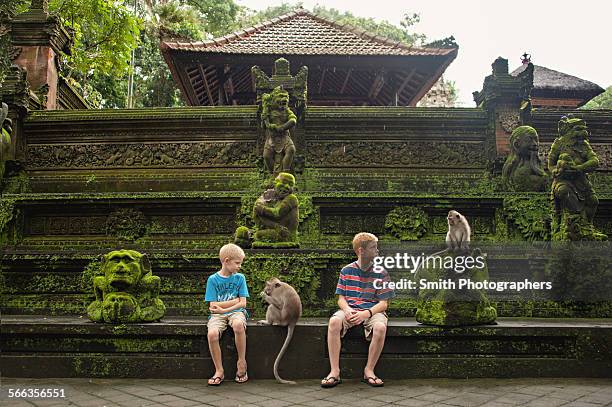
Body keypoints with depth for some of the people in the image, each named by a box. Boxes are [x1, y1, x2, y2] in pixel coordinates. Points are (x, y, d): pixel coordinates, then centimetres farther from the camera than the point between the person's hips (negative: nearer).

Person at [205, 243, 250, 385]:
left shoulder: (239, 278, 6)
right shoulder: (213, 279, 1)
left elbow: (242, 303, -1)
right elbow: (213, 306, -4)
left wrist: (223, 308, -13)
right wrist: (235, 301, -5)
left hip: (236, 312, 0)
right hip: (217, 315, 0)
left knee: (238, 324, -36)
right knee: (212, 334, -31)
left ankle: (242, 363, -18)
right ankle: (219, 371, -14)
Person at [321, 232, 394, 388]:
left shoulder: (380, 273, 3)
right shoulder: (347, 271, 7)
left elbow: (383, 303, -1)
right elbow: (341, 298, 7)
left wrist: (366, 313, -19)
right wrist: (347, 310, -17)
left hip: (373, 311, -1)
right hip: (350, 310, 1)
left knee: (380, 327, -35)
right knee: (334, 321, -32)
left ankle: (369, 370, -14)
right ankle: (334, 372, -25)